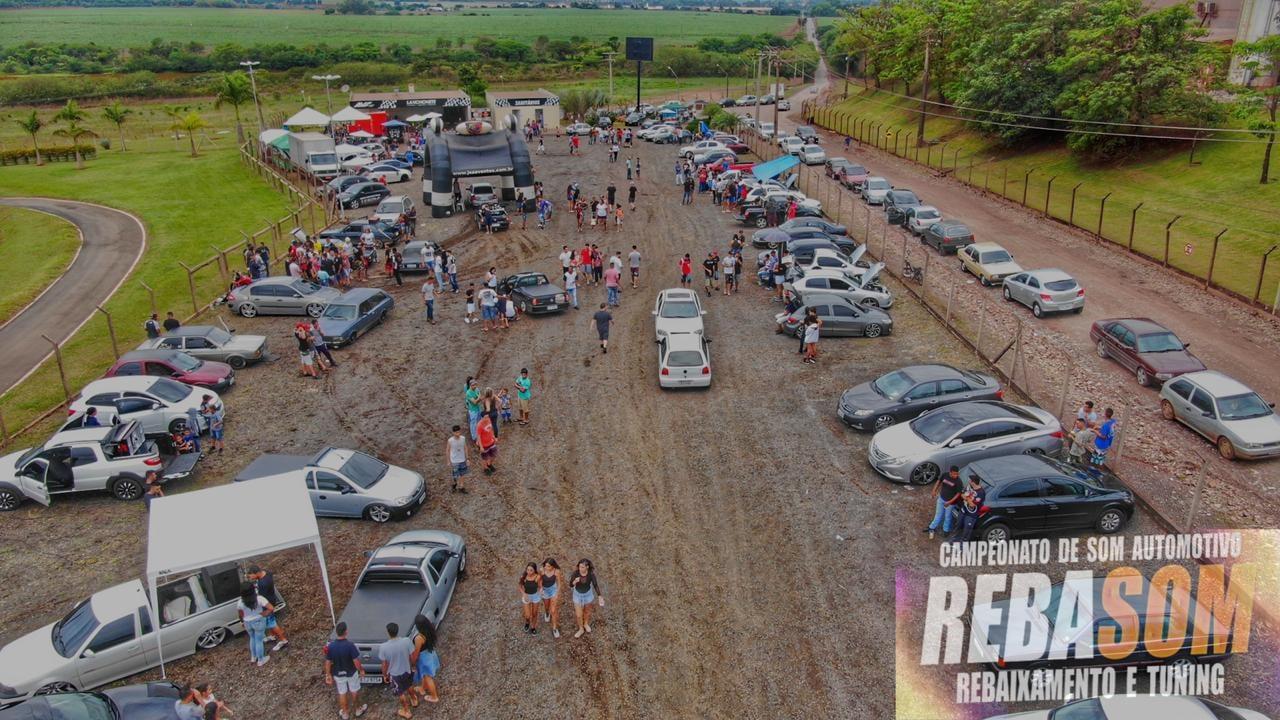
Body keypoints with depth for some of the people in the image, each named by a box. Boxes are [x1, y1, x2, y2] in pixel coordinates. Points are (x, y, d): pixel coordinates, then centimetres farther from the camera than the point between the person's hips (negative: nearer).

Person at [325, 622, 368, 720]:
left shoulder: (330, 646, -19)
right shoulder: (350, 645, -28)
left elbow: (328, 662, -9)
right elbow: (356, 661, -21)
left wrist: (328, 675, 5)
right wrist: (361, 670, -4)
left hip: (338, 674, 2)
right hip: (351, 673, -2)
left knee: (342, 693, 21)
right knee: (354, 691, 21)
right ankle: (358, 709, 39)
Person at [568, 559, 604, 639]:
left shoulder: (591, 574, -27)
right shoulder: (576, 572, -28)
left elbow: (595, 586, -17)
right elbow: (570, 585, -21)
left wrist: (600, 597, -25)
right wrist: (575, 581, -44)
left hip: (588, 593, 0)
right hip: (577, 594, 0)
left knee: (587, 611, 26)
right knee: (578, 615, 11)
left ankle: (586, 624, 56)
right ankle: (581, 629, 40)